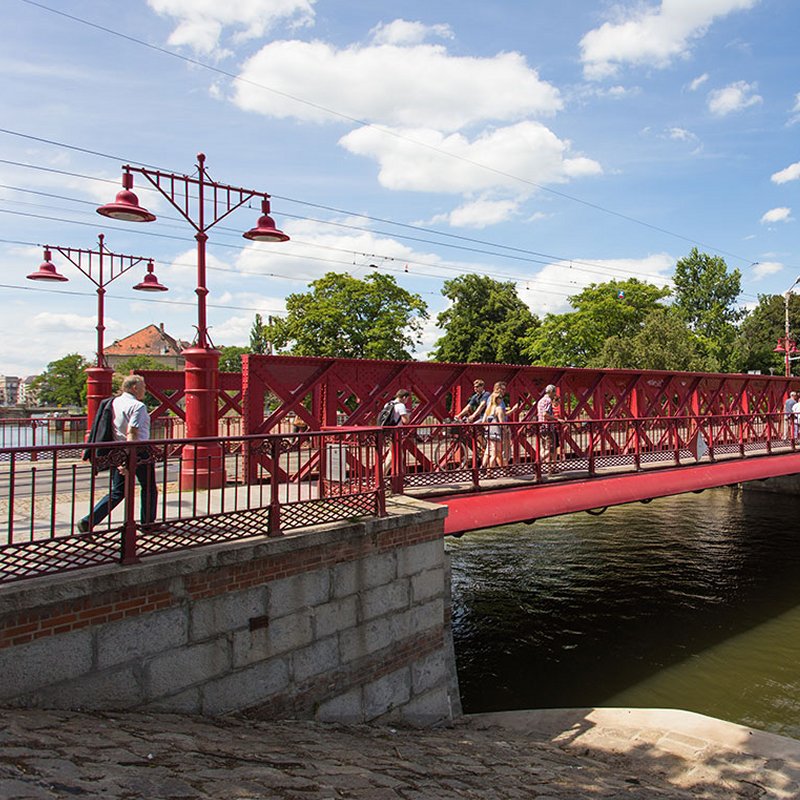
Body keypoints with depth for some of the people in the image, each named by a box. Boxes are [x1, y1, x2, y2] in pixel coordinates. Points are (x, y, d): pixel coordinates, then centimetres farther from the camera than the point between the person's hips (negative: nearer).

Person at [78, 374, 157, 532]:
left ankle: (88, 521, 3)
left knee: (117, 492, 13)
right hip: (138, 452, -7)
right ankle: (147, 524, 22)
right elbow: (131, 433, -25)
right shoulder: (138, 406, -15)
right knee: (149, 489, 12)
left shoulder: (115, 402, 9)